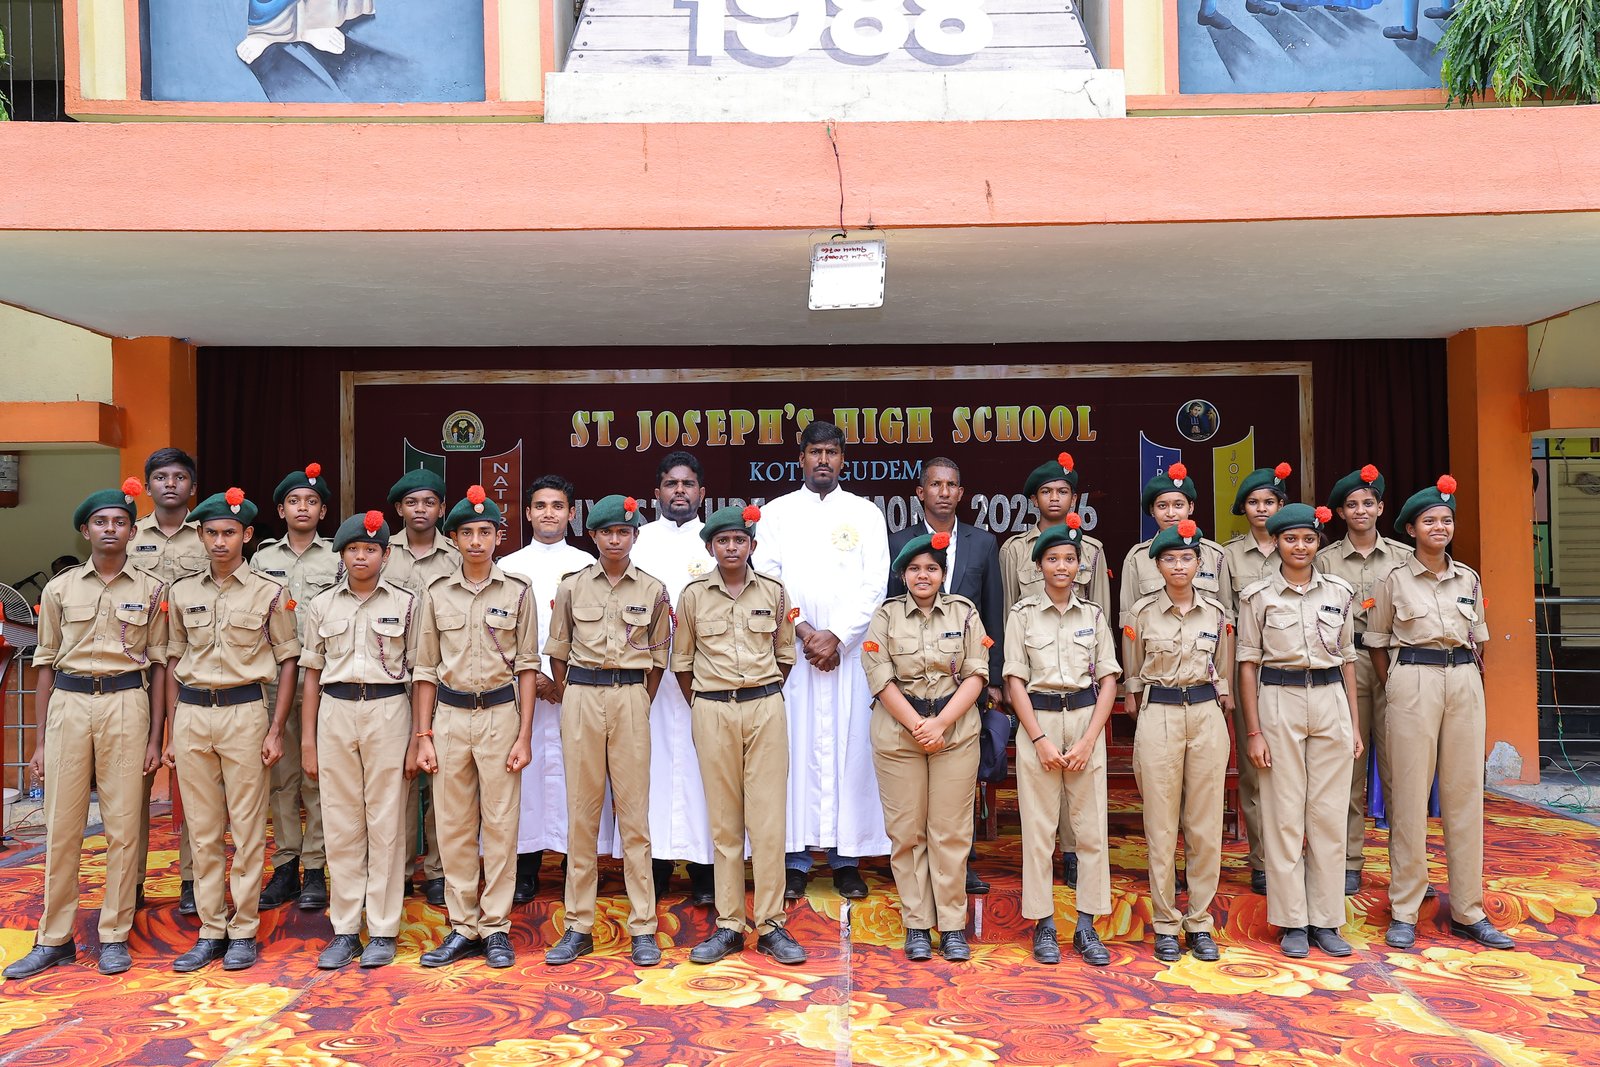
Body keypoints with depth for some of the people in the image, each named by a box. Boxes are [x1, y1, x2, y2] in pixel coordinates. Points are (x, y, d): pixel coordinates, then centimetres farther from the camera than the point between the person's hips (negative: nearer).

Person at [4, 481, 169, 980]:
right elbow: (46, 664, 10)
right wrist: (40, 741, 6)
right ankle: (53, 939, 16)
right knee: (61, 826, 4)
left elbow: (158, 664, 5)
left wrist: (155, 737, 1)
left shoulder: (151, 589, 5)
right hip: (69, 703, 2)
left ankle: (114, 936, 12)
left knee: (122, 824, 1)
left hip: (126, 704, -1)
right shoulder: (60, 589, 8)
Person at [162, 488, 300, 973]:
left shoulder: (269, 593, 1)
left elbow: (288, 661, 1)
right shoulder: (182, 592, 10)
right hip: (192, 714, 3)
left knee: (247, 828, 1)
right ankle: (210, 931, 18)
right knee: (202, 829, 8)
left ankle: (243, 932, 11)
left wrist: (276, 729, -5)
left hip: (245, 712, -3)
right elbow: (174, 661, 14)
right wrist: (172, 730, 9)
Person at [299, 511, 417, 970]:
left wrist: (419, 736, 0)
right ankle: (344, 930, 16)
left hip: (388, 712, -2)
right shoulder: (321, 606, 9)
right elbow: (312, 674, 11)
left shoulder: (405, 604, 3)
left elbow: (417, 672, 4)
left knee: (386, 824, 2)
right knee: (340, 824, 6)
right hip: (335, 712, 2)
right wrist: (308, 739, 7)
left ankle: (382, 931, 11)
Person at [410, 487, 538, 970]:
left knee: (500, 824, 2)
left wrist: (524, 735, -5)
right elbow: (426, 670, 7)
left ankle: (495, 927, 14)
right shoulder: (437, 594, 5)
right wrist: (422, 737, 2)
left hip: (500, 715, -2)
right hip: (449, 716, 2)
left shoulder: (517, 592, 0)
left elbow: (526, 667, 0)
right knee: (453, 825, 7)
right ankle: (462, 928, 19)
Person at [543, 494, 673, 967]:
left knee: (634, 812, 1)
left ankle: (643, 928, 9)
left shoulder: (653, 591, 5)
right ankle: (578, 927, 14)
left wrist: (640, 705, 6)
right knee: (581, 812, 5)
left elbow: (658, 657, 10)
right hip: (581, 697, 1)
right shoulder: (572, 588, 6)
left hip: (631, 699, -1)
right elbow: (558, 652, 11)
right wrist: (571, 700, 6)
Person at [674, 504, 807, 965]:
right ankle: (728, 926, 14)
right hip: (712, 710, 0)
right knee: (724, 820, 6)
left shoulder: (773, 592, 4)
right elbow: (682, 661, 9)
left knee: (768, 819, 0)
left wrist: (764, 698, 9)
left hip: (766, 707, 0)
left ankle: (772, 925, 8)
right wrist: (701, 709, 7)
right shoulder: (693, 595, 3)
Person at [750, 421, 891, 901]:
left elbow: (875, 584, 2)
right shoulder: (777, 512, 11)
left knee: (850, 747, 0)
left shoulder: (865, 513, 10)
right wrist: (803, 630, -9)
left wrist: (838, 637, -8)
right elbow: (765, 578, 3)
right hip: (791, 646, 0)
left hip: (850, 648, 0)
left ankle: (846, 857, 9)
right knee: (795, 747, 0)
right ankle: (795, 858, 8)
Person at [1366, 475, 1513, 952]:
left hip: (1465, 684, 4)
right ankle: (1403, 912, 7)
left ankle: (1468, 911, 17)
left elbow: (1477, 640, 17)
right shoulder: (1394, 581, 0)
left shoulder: (1468, 579, 10)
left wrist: (1468, 681, 8)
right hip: (1414, 683, -4)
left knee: (1466, 794, 6)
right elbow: (1376, 644, 4)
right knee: (1410, 796, -1)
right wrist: (1397, 691, -1)